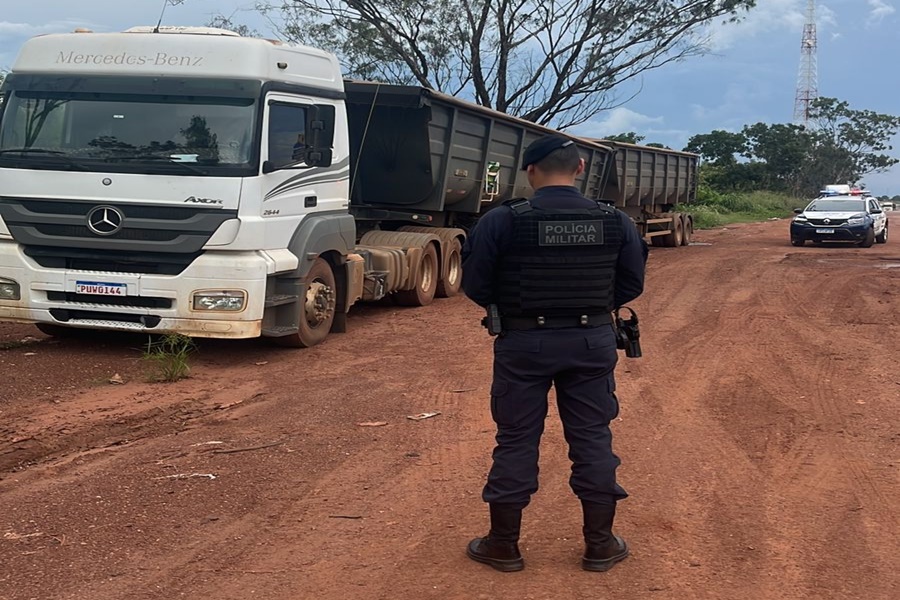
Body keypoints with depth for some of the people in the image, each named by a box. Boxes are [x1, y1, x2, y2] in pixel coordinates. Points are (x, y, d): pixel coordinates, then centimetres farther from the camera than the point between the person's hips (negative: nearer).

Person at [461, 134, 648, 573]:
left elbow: (475, 286, -7)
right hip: (592, 342, 2)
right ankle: (600, 545, 21)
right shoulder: (615, 222, -4)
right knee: (593, 439, 12)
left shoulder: (502, 221, -13)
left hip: (524, 343, -2)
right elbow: (631, 285, 4)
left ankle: (504, 545, 19)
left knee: (516, 442, 9)